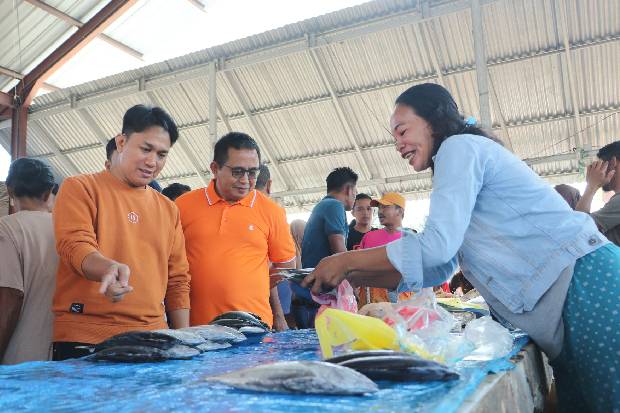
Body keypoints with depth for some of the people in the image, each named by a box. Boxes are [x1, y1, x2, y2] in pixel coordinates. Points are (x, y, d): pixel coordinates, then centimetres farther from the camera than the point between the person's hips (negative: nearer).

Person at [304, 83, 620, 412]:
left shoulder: (459, 146, -7)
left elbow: (437, 245, -19)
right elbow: (438, 269, 17)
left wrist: (346, 261, -10)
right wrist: (351, 278, 10)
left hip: (586, 283, -10)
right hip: (562, 303, 10)